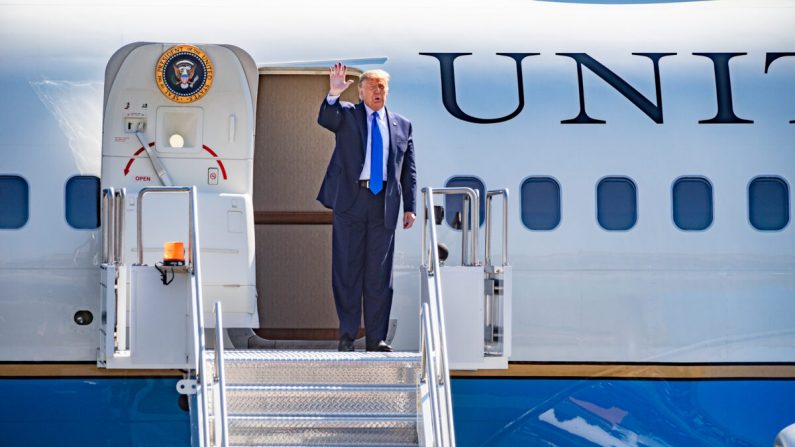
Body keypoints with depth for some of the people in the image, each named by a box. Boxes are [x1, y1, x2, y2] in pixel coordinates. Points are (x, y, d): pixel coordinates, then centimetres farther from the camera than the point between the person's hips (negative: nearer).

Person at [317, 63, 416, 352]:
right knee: (347, 270, 1)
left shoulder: (402, 126, 14)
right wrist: (334, 94, -34)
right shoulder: (346, 114, 7)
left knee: (379, 273, 3)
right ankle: (347, 335, 9)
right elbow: (325, 119, -16)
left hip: (384, 204, 2)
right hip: (350, 199, -2)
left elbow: (409, 170, 14)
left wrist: (410, 206, 6)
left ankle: (376, 338, 8)